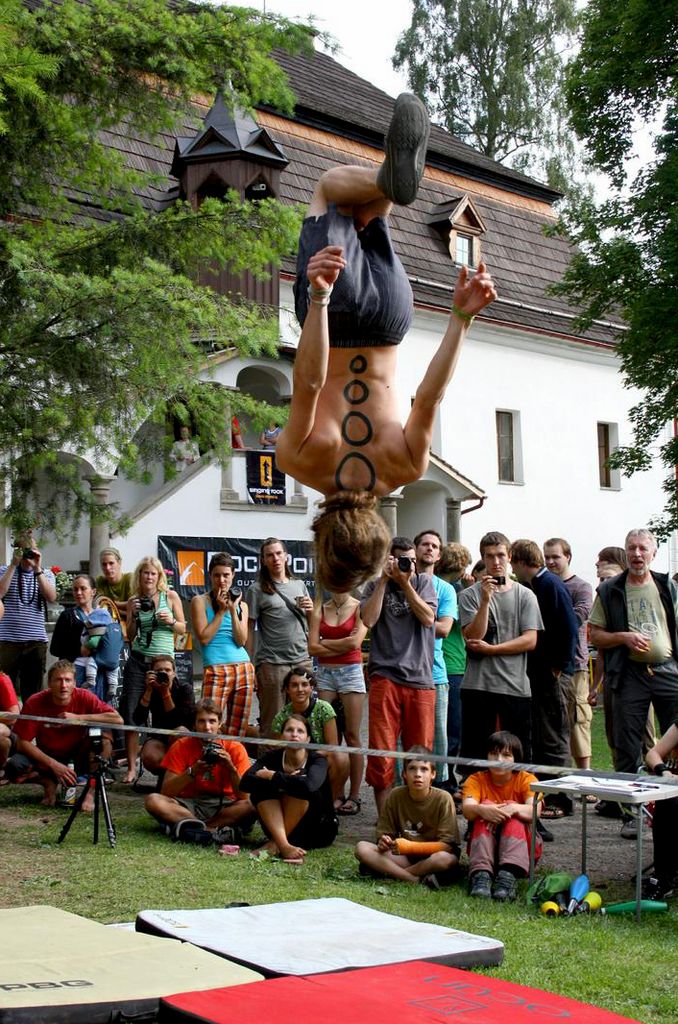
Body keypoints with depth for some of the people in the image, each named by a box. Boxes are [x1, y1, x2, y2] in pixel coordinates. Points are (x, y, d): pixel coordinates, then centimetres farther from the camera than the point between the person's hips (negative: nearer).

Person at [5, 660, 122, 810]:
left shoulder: (84, 697, -19)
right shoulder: (35, 703, -20)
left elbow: (118, 720, -27)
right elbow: (22, 742, -17)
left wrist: (78, 718, -33)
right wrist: (54, 765, -26)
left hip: (78, 757, 0)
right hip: (46, 756, 0)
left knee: (103, 736, -29)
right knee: (13, 767, -29)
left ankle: (90, 792, -14)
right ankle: (48, 782, 3)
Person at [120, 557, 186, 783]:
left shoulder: (170, 596, 3)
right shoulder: (133, 600, 8)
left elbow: (183, 629, 8)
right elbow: (130, 637, 8)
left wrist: (170, 621, -12)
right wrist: (133, 615, -7)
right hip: (137, 661, 1)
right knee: (130, 712, -6)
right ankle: (132, 767, 0)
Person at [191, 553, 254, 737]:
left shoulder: (241, 605, 16)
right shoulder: (200, 601, 5)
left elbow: (241, 641, 4)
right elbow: (204, 638, -5)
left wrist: (233, 610, -3)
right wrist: (222, 610, -2)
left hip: (244, 669, 4)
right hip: (216, 670, -4)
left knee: (238, 731, 4)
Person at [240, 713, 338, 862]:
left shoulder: (317, 760, -15)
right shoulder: (272, 757, -6)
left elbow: (309, 785, -39)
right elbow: (245, 783, -22)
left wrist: (272, 776, -26)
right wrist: (284, 781, -30)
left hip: (317, 831, -3)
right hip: (278, 827, 3)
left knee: (300, 789, -27)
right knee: (261, 789, -20)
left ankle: (274, 844, -22)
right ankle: (284, 845, -34)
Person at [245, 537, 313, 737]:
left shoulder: (299, 585, 15)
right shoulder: (257, 590, 1)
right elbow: (249, 631, -1)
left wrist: (310, 610, -1)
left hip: (303, 660, 4)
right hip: (272, 664, -4)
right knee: (272, 724, -3)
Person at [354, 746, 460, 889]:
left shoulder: (443, 799, -12)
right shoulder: (396, 795, -2)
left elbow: (447, 845, -15)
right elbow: (385, 833, 5)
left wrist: (410, 846, -24)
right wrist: (384, 841, -20)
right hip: (403, 856, 3)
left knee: (445, 859, -38)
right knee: (362, 848, -19)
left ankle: (387, 871, -21)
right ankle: (417, 880, -27)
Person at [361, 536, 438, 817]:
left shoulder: (424, 582, 11)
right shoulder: (376, 586, 10)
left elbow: (428, 618, -3)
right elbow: (368, 619, -7)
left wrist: (405, 583, -6)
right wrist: (384, 580, -5)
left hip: (420, 679, 1)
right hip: (385, 678, -1)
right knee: (381, 754, -4)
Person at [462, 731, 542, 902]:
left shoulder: (526, 780, -4)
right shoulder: (476, 780, -2)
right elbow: (467, 809, -23)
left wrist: (513, 808, -44)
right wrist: (482, 809, -46)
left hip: (522, 846, -1)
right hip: (484, 845, 1)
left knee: (512, 808, -26)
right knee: (486, 806, -24)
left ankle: (508, 875, -45)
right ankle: (481, 873, -42)